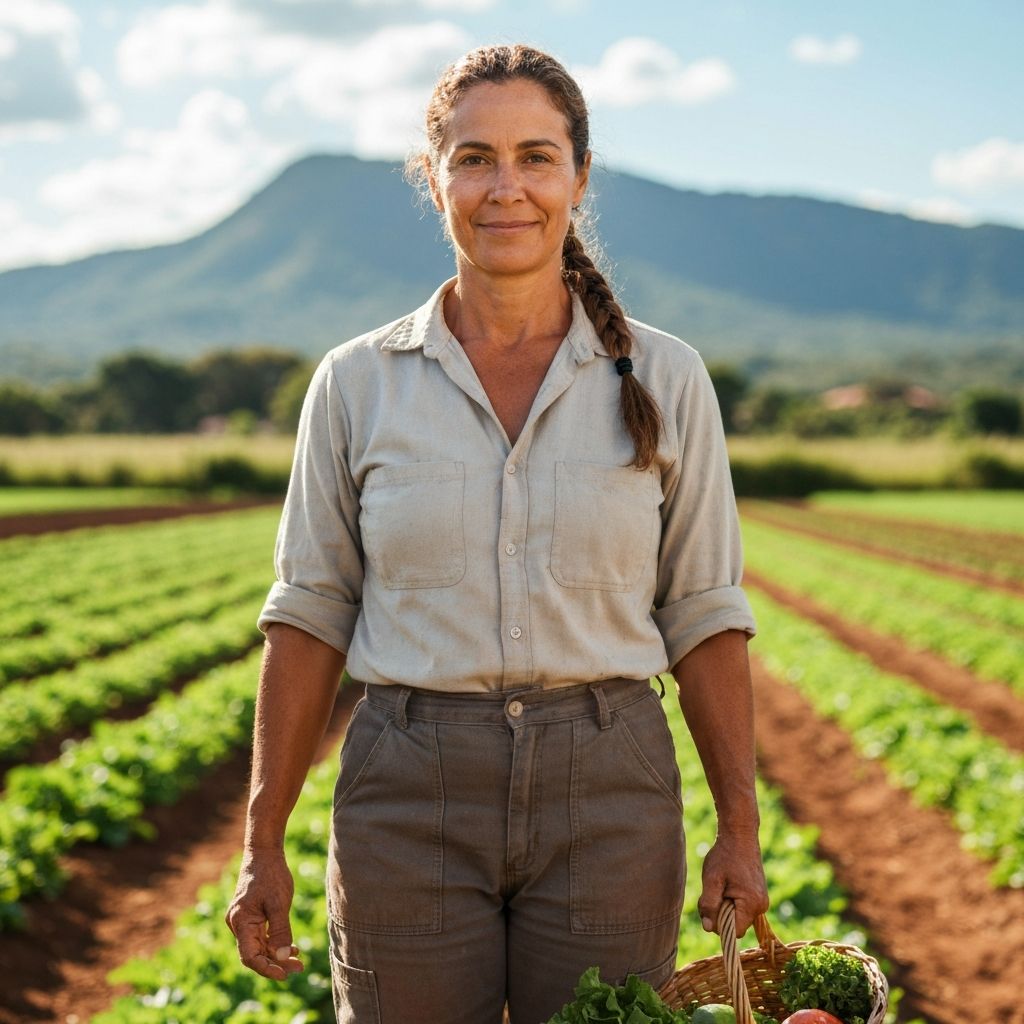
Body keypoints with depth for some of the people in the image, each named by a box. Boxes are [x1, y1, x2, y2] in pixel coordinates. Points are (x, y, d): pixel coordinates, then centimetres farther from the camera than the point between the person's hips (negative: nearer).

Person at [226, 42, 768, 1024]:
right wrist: (262, 847, 1)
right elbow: (310, 618, 3)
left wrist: (739, 830, -1)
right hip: (410, 798, 0)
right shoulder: (357, 383, 1)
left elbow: (703, 616, 3)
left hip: (606, 798, 0)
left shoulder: (662, 379, 0)